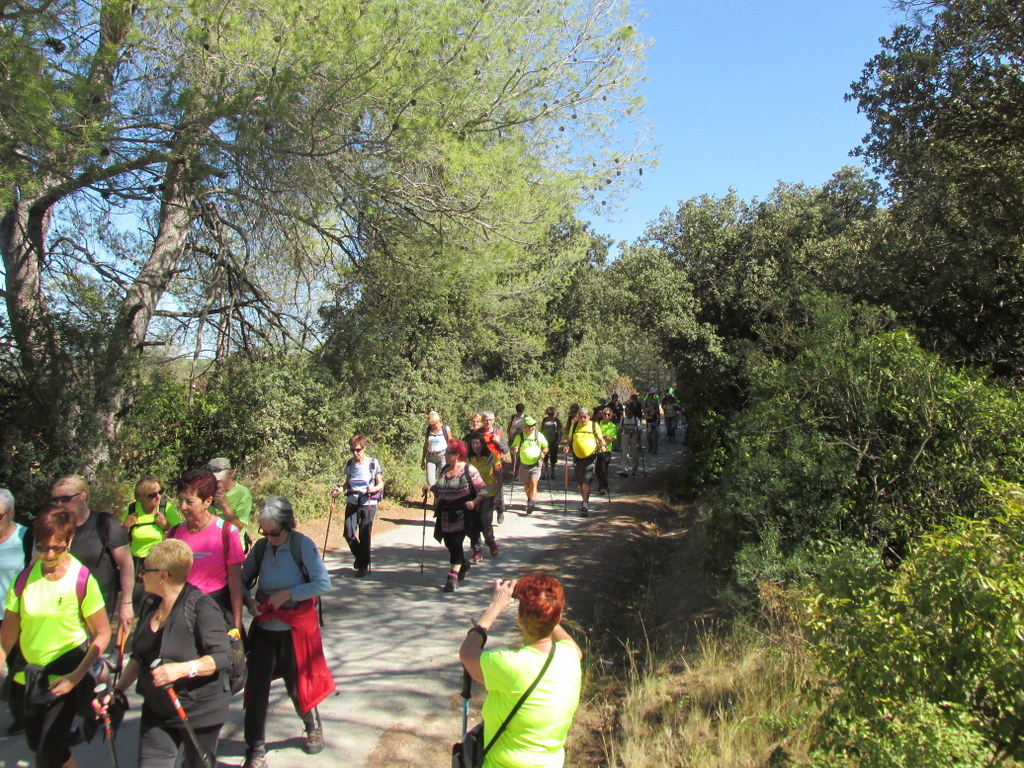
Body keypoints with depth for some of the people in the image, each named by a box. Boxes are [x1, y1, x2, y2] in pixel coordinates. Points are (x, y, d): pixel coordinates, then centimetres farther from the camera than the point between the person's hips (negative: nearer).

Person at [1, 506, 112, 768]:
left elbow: (102, 633, -12)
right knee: (36, 745, 18)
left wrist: (76, 676, -17)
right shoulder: (26, 577, -4)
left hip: (65, 678, -5)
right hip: (27, 676, 5)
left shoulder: (82, 580, -16)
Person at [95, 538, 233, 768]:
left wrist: (182, 669, -33)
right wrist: (118, 691, 5)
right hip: (156, 712, 6)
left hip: (200, 712, -6)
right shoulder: (150, 605, 5)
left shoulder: (201, 605, -19)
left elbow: (222, 656, -22)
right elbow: (139, 657, 15)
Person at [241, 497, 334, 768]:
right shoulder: (261, 547, -3)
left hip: (296, 629, -3)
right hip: (263, 629, 3)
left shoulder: (302, 545, -14)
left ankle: (313, 728, 42)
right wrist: (248, 600, -12)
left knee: (298, 685, 12)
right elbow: (242, 581, 8)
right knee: (256, 688, -1)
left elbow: (323, 583, -20)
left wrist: (287, 594, -23)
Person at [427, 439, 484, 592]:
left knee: (456, 543, -11)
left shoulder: (468, 470, -10)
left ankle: (453, 576, -7)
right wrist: (431, 488, 2)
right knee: (449, 543, 14)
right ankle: (464, 564, 40)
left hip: (462, 513, -7)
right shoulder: (444, 470, 10)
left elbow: (482, 489, -11)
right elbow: (439, 488, 22)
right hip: (446, 514, 7)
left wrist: (474, 502, -25)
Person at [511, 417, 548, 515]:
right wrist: (514, 450, -20)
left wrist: (543, 453, -10)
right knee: (526, 485, 14)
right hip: (524, 465, 2)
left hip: (536, 464, -2)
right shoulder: (519, 436, -4)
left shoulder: (539, 435, -4)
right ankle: (530, 501, 37)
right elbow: (513, 450, 4)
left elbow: (546, 447, 11)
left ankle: (531, 503, -16)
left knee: (533, 483, -17)